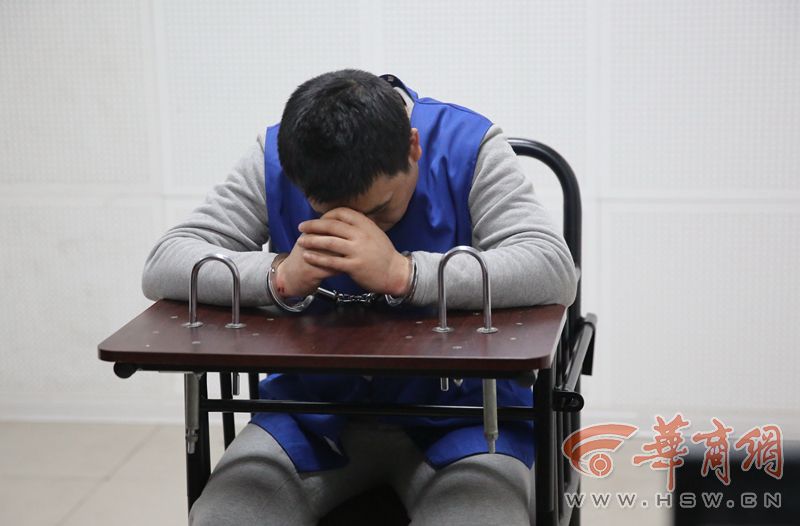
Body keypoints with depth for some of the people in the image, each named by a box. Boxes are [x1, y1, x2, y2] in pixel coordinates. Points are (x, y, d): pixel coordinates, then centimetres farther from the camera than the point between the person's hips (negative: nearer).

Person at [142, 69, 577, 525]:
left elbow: (555, 269, -24)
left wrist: (402, 273, -36)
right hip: (314, 406, 3)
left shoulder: (468, 145, -13)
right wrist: (281, 275, -30)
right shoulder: (274, 160, -7)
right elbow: (163, 264, -11)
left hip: (456, 406, -2)